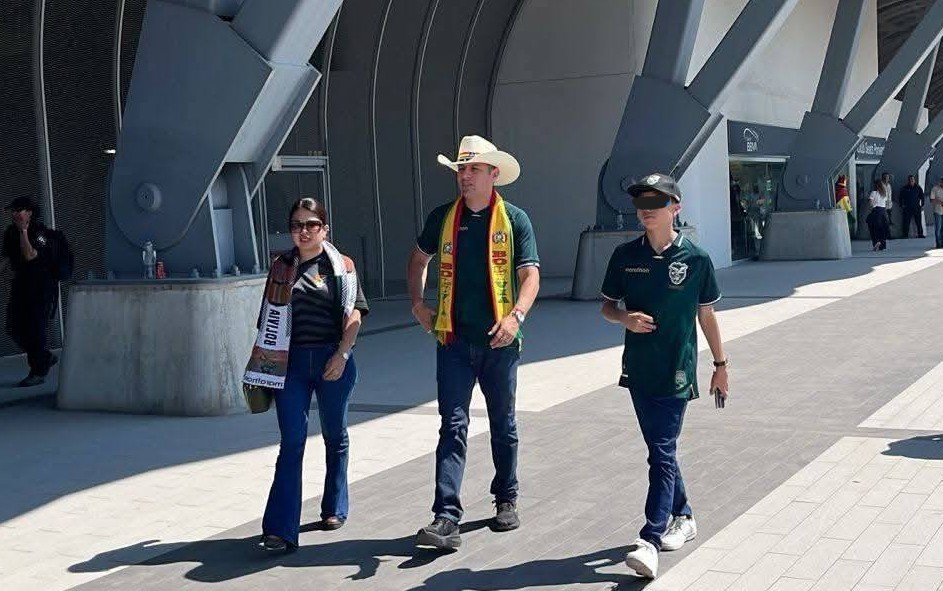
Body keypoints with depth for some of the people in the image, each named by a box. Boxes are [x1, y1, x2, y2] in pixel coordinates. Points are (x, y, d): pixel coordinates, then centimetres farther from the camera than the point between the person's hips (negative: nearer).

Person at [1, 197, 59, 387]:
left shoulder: (40, 233, -15)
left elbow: (29, 255, -27)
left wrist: (23, 231, -26)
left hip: (42, 286, -7)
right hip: (21, 284, 7)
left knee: (37, 327, -7)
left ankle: (38, 372, 3)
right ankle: (47, 358, 23)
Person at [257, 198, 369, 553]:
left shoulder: (340, 266, 2)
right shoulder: (281, 266, 11)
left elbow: (354, 314, -5)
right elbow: (269, 316, 16)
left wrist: (342, 354, -16)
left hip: (332, 361, -1)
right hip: (291, 362, 1)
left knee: (334, 437, 13)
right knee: (291, 442, -7)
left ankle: (334, 509, 31)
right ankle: (280, 530, -12)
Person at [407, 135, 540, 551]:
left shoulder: (514, 220, -2)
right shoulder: (443, 218, 5)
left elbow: (530, 275, -7)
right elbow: (419, 259, 22)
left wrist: (516, 316, -23)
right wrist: (418, 303, 11)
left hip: (499, 341, -1)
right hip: (454, 340, 1)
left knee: (503, 424, 13)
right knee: (453, 427, -5)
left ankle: (506, 500, 31)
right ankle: (447, 518, -9)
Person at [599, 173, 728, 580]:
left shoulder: (695, 259, -4)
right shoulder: (625, 256, 2)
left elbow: (706, 314, 5)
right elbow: (608, 306, 11)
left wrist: (721, 365, 10)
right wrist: (625, 318, -12)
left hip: (676, 371, -4)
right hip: (638, 368, 4)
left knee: (662, 454, -8)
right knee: (661, 451, 15)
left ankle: (651, 540, -9)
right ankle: (682, 517, 34)